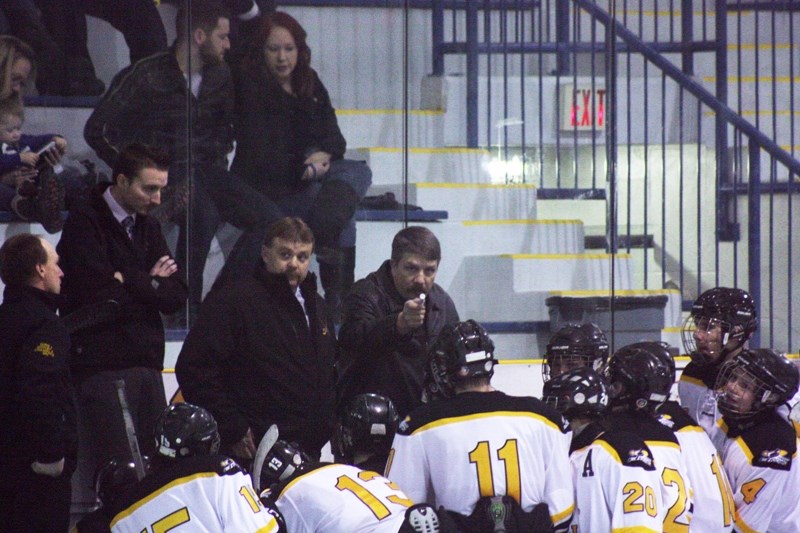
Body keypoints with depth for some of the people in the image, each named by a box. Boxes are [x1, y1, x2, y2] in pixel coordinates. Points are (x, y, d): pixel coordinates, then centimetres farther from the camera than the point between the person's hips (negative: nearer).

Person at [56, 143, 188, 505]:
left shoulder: (148, 228, 18)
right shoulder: (84, 224, -6)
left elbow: (176, 297, 7)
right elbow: (100, 297, -17)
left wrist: (129, 282, -10)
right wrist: (150, 285, -1)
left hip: (147, 365, 7)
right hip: (101, 366, -7)